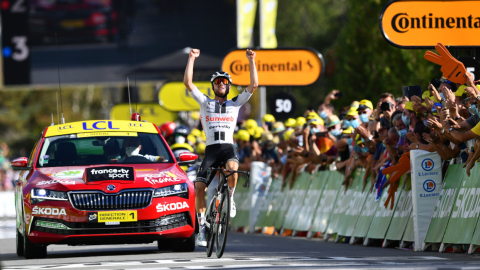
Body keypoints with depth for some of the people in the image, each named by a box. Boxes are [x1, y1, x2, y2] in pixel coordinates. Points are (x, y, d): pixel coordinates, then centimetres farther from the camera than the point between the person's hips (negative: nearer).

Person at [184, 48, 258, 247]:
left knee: (232, 167, -36)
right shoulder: (205, 103, 15)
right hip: (211, 148, 1)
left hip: (228, 147, -1)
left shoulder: (235, 103, 16)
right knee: (199, 187, -12)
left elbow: (254, 85, 7)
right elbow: (188, 82, 5)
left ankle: (230, 197, -8)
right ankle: (202, 227, 0)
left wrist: (251, 61, 1)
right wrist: (191, 58, 2)